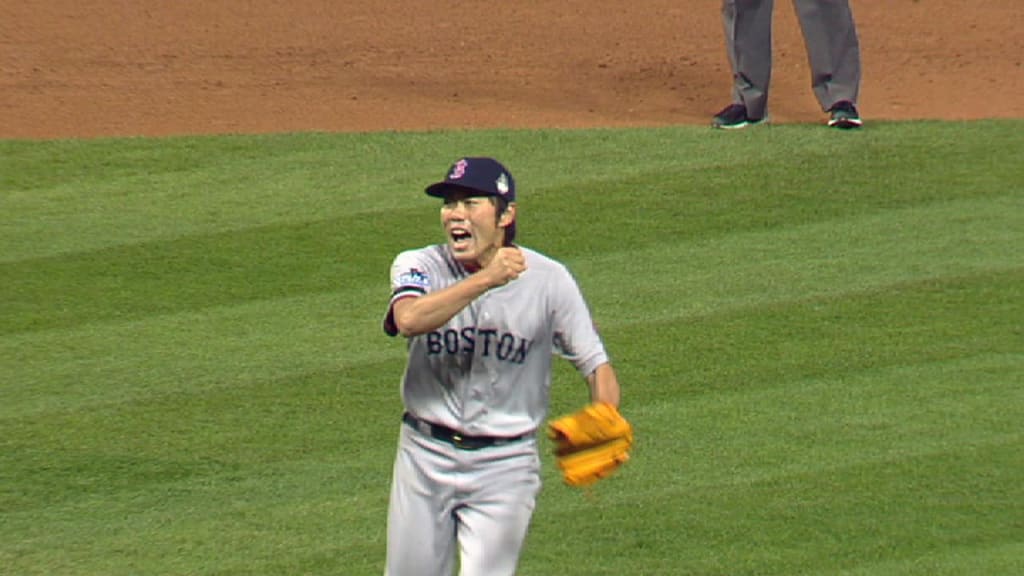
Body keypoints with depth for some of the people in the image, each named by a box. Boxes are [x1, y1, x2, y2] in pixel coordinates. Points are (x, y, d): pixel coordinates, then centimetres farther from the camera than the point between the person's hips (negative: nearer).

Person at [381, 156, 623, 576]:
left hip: (505, 465, -1)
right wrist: (486, 279, -36)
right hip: (425, 457, 2)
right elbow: (410, 319, -29)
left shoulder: (548, 279, -6)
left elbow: (595, 364, -7)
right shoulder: (418, 267, -6)